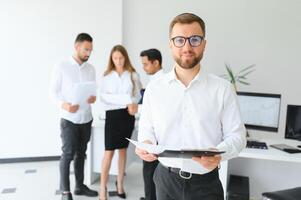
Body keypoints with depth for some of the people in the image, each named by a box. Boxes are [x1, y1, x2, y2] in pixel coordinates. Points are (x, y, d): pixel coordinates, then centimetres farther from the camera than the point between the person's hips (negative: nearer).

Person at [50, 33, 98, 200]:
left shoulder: (91, 69, 8)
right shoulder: (62, 67, -5)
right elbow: (53, 91, -5)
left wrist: (93, 97, -11)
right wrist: (63, 104, -24)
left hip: (86, 118, 5)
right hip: (69, 119, -4)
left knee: (81, 153, 13)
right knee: (68, 154, -2)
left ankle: (80, 186, 25)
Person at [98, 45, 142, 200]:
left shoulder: (133, 74, 3)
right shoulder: (107, 75, 2)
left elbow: (138, 94, 3)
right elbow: (103, 96, -7)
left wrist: (132, 103, -19)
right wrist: (125, 99, -16)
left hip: (128, 114, 2)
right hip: (113, 114, -1)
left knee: (123, 149, 13)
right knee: (109, 151, -4)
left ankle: (120, 183, 27)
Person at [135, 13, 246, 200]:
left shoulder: (223, 88, -8)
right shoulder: (154, 88, -2)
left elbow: (236, 134, -5)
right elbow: (147, 128, 4)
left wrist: (219, 154, -24)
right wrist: (146, 144, -16)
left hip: (206, 183, -1)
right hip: (166, 179, 2)